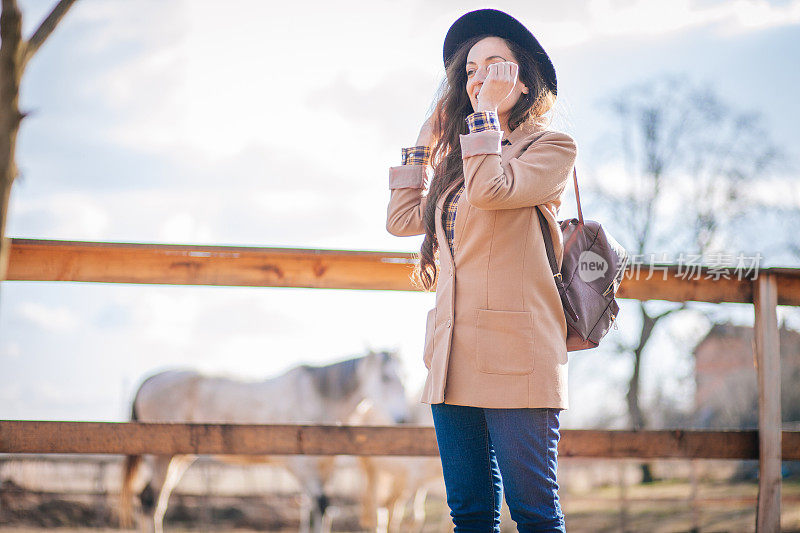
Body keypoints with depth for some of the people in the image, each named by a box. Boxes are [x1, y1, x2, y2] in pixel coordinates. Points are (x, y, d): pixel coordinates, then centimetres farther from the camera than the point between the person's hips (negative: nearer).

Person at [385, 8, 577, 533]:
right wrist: (425, 142, 23)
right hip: (454, 355, 7)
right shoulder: (460, 159, 22)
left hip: (515, 352, -7)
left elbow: (490, 190, -18)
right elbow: (403, 219, 21)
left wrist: (488, 111, -8)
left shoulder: (552, 147, -1)